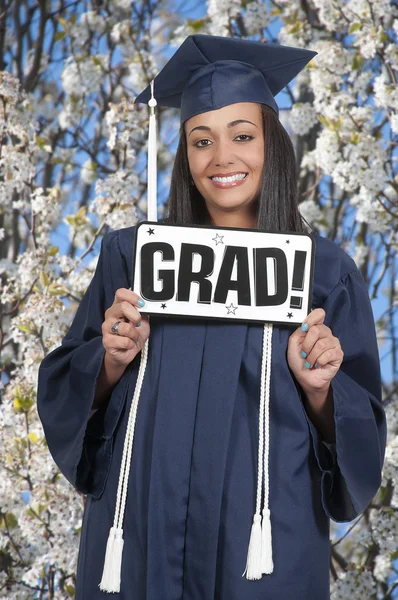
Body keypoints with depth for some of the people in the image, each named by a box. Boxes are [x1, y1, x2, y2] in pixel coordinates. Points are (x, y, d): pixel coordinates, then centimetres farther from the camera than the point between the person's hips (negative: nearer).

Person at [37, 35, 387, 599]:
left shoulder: (325, 271, 0)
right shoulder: (132, 254, 2)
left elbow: (358, 434, 1)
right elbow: (65, 393, 4)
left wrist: (317, 389, -17)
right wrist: (111, 361, -14)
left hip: (266, 537, -1)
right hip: (140, 534, 1)